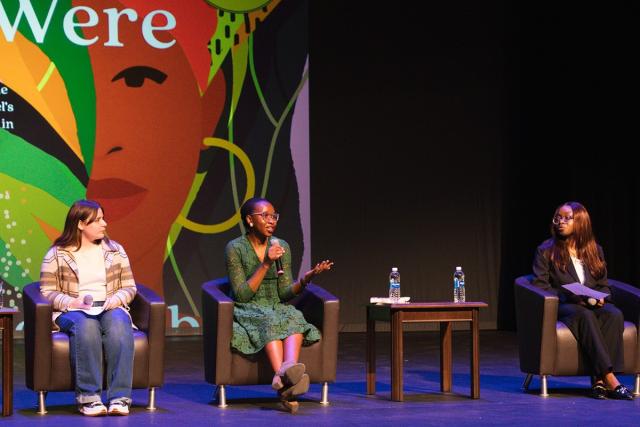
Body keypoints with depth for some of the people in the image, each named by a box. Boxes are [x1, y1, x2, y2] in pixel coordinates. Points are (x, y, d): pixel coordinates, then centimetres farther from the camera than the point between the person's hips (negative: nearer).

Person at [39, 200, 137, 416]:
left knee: (118, 323, -36)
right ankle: (88, 397, -40)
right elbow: (47, 292, 1)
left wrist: (117, 299, -9)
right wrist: (72, 302, -17)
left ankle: (119, 397, -42)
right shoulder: (57, 254, 6)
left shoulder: (115, 250, 15)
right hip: (72, 311, -2)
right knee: (85, 325, -39)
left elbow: (129, 287, 14)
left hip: (111, 308, 2)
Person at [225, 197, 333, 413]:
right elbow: (241, 295, -10)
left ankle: (285, 374, -61)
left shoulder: (282, 247, 10)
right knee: (270, 321, -37)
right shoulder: (235, 248, -3)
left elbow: (284, 293, 6)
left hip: (277, 309, 4)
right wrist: (266, 265, -17)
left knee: (294, 318, -32)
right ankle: (286, 383, -61)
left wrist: (306, 279, -12)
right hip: (247, 313, -4)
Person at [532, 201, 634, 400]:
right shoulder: (546, 251, 7)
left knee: (614, 314, -32)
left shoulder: (595, 251, 19)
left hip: (594, 304, 3)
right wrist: (571, 297, -14)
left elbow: (604, 285, 20)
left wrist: (601, 297, -5)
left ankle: (600, 381, -40)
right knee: (586, 315, -38)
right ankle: (610, 379, -46)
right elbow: (539, 285, -1)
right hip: (562, 306, -3)